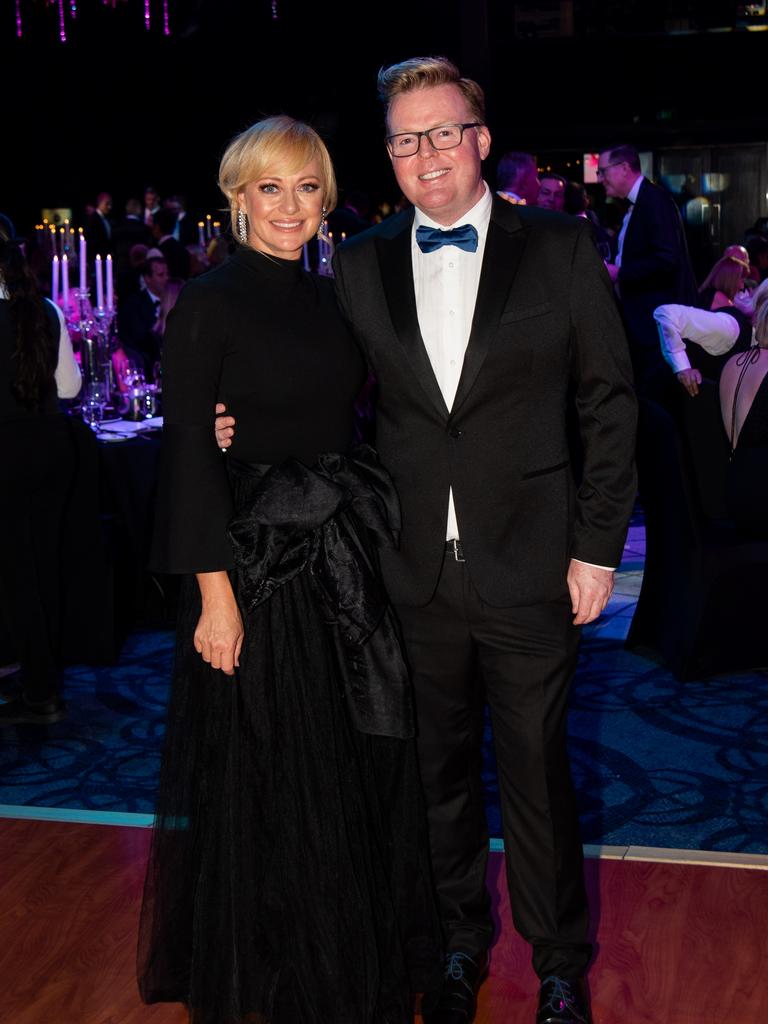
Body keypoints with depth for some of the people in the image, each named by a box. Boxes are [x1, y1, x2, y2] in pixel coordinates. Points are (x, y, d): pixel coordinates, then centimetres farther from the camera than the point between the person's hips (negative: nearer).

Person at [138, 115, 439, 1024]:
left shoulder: (328, 299, 10)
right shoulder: (208, 303, -9)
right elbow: (188, 455, -13)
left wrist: (370, 535, 5)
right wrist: (215, 593, -17)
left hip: (347, 560, 7)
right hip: (260, 565, -6)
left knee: (360, 768, 15)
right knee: (269, 779, 6)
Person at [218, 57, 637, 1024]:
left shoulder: (560, 248, -2)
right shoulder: (359, 265, 5)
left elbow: (609, 404, -1)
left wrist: (597, 545, -5)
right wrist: (252, 431, -6)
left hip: (527, 570, -2)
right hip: (416, 573, 2)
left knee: (537, 772, 9)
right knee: (440, 772, 15)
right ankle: (461, 944, 37)